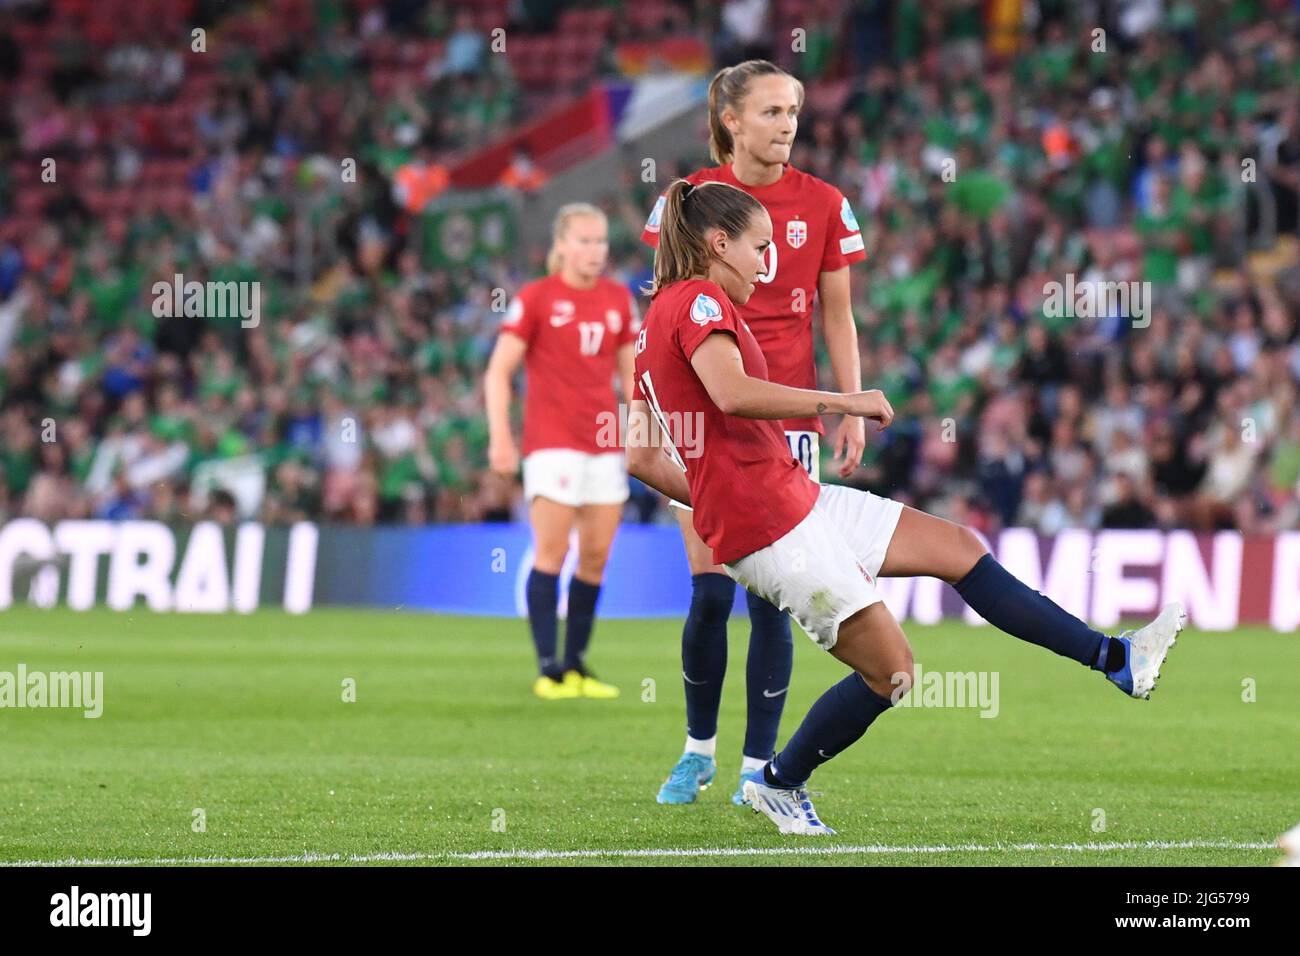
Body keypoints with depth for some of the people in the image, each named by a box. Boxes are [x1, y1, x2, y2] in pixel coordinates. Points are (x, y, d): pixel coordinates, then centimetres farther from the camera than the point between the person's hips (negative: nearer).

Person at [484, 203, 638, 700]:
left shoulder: (619, 300, 11)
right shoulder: (535, 298, -3)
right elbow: (498, 371, -4)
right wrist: (499, 436, -13)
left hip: (606, 443, 5)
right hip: (552, 442, -5)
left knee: (596, 555, 4)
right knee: (552, 551, -9)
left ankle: (576, 664, 12)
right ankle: (549, 667, -7)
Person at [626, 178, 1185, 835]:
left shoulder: (658, 323, 18)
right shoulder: (699, 300, -11)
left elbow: (642, 458, 17)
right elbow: (731, 392, -30)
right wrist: (843, 402, -23)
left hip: (797, 495, 11)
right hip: (770, 527, -11)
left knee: (958, 548, 7)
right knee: (892, 675, -7)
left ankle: (1116, 659, 6)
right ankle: (779, 783, 13)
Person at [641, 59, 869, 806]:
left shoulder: (823, 204, 3)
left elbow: (837, 317, 9)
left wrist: (854, 409, 2)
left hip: (789, 418, 1)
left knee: (773, 597, -2)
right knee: (709, 594, -3)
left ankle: (760, 765, 5)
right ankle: (699, 750, 16)